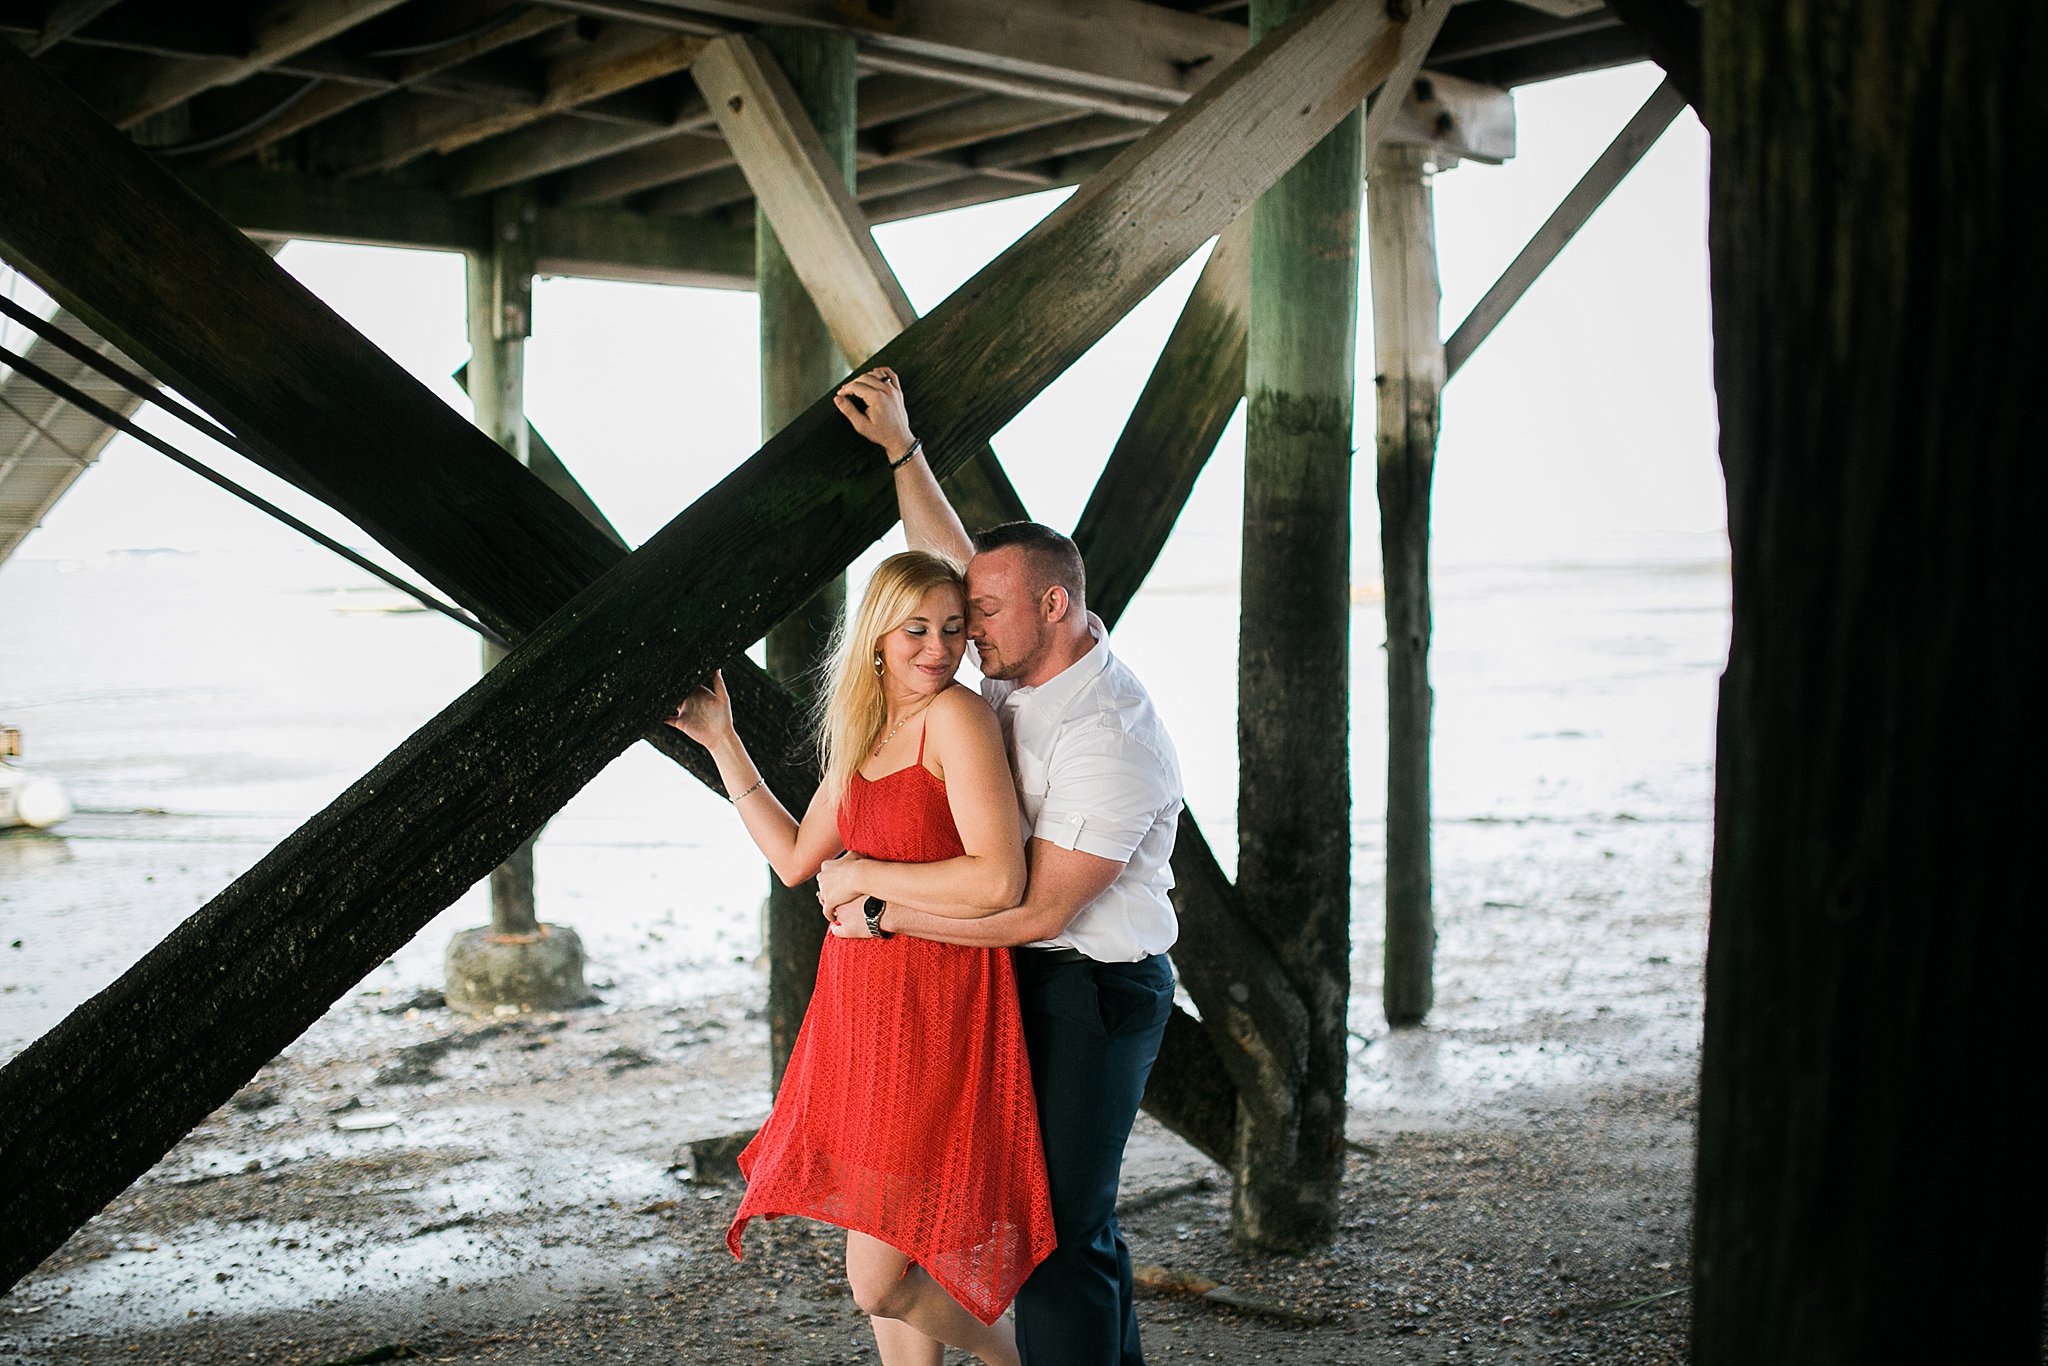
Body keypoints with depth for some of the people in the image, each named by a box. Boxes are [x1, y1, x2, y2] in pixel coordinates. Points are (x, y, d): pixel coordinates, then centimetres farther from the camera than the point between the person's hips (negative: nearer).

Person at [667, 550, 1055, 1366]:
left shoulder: (956, 717, -14)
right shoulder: (861, 735, 10)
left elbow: (999, 880, -24)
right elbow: (795, 860, 19)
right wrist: (721, 740, 20)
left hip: (937, 1016, -8)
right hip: (863, 1002, 8)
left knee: (879, 1283, -4)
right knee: (886, 1271, 17)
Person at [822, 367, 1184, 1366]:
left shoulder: (1110, 735, -24)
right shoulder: (1026, 673, 4)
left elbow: (1035, 906, -26)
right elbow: (950, 555, 21)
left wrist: (878, 899, -19)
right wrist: (899, 447, 16)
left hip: (1092, 993, -10)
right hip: (1036, 983, 10)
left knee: (1055, 1237, -8)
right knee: (1079, 1218, 18)